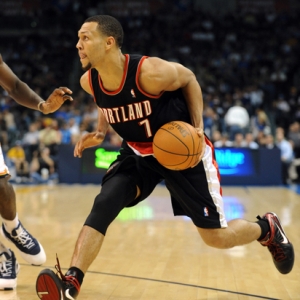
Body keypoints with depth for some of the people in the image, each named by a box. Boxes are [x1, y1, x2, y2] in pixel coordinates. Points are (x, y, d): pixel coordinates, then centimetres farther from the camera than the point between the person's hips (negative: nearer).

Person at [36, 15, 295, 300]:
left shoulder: (151, 71, -30)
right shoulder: (89, 82, -12)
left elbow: (188, 79, -8)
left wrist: (198, 126, -17)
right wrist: (100, 132, -7)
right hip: (137, 152, 5)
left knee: (216, 237, 0)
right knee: (102, 206, -19)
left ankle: (267, 228, 30)